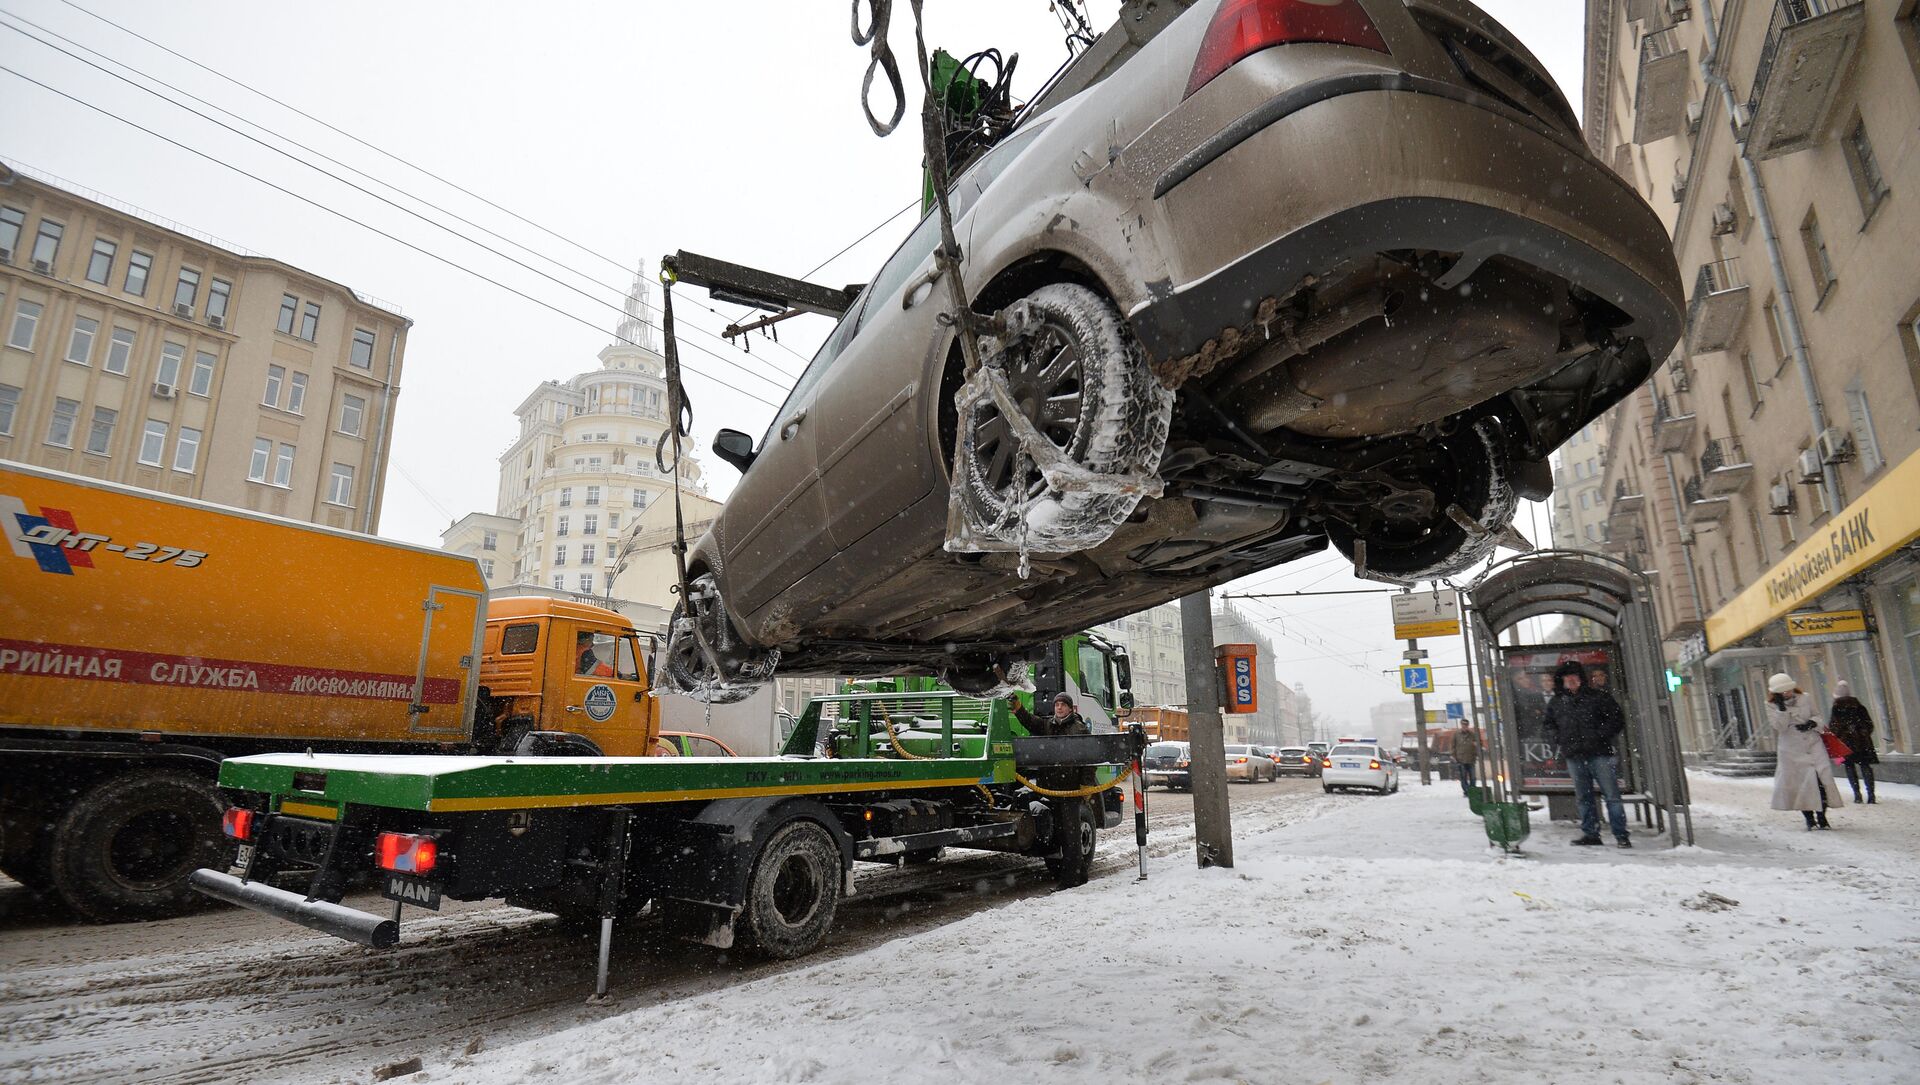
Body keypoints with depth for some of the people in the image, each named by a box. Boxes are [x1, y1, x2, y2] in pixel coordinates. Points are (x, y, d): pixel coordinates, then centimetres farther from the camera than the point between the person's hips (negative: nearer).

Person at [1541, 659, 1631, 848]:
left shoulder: (1598, 697, 2)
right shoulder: (1556, 703, 11)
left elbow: (1617, 720, 0)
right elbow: (1549, 724, 25)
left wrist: (1601, 736, -9)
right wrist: (1560, 738, 8)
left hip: (1599, 754, -3)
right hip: (1574, 757, 4)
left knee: (1612, 795, -3)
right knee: (1583, 798, 9)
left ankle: (1621, 835, 4)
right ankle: (1590, 833, 16)